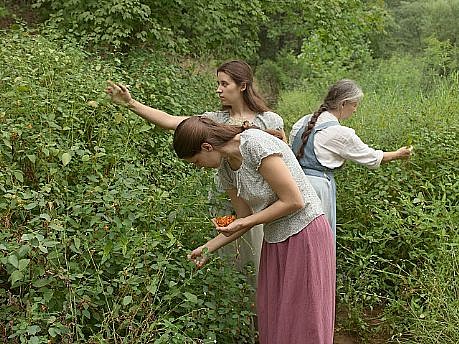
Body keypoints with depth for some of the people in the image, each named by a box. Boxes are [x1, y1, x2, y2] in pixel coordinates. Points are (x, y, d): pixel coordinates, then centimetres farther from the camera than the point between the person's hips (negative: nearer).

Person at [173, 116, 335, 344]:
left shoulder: (256, 144, -23)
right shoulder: (224, 168, 3)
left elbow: (294, 201, -22)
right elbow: (245, 217, 11)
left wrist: (246, 222, -17)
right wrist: (208, 248, 7)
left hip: (305, 234, -8)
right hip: (275, 240, 8)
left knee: (302, 322, 2)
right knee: (272, 321, 13)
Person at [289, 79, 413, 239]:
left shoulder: (303, 121, 8)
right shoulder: (341, 134, -11)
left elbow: (290, 150, 15)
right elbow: (372, 158, 1)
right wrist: (398, 154, 16)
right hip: (317, 187, -7)